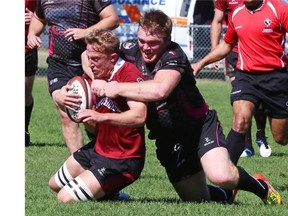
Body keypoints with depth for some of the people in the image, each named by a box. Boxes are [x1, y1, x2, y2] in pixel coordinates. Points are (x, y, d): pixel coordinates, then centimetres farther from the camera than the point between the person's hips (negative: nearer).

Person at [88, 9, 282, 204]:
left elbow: (159, 90, -45)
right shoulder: (132, 51, -8)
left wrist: (117, 88, -37)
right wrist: (97, 81, -17)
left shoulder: (173, 56, -25)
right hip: (168, 139, 6)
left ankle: (260, 186, 3)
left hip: (199, 124, -6)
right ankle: (226, 193, 45)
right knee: (198, 200, 9)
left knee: (221, 177, -30)